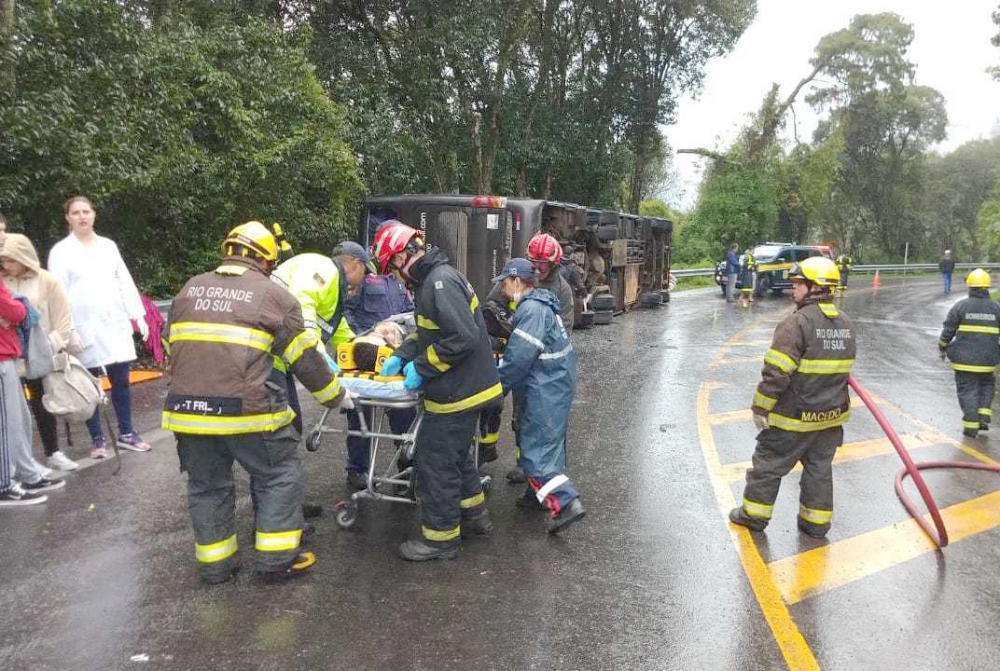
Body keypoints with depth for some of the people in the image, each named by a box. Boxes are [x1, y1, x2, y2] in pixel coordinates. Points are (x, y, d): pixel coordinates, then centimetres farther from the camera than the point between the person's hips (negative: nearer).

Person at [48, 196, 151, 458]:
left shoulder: (108, 245, 12)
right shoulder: (61, 250, 1)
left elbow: (125, 282, 12)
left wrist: (138, 316, 6)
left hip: (115, 324, 3)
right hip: (85, 327, -3)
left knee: (121, 380, 6)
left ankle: (126, 433, 17)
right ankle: (97, 439, 15)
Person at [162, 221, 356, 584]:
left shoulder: (189, 289, 15)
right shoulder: (273, 294, 1)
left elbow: (172, 348, 22)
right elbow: (306, 358, 3)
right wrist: (337, 396, 15)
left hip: (186, 409, 5)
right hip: (245, 410, -5)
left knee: (207, 485, 19)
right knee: (280, 475, 12)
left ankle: (215, 563, 30)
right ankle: (275, 558, 15)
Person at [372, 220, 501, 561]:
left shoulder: (439, 283, -22)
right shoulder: (432, 279, 11)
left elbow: (463, 338, -29)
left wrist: (422, 367, -20)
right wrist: (401, 356, 6)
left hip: (457, 392, -10)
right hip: (467, 387, 10)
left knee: (437, 461, 2)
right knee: (456, 454, 23)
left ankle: (441, 538, 16)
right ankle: (474, 516, 39)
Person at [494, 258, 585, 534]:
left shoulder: (532, 309, -19)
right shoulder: (538, 304, 14)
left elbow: (520, 356, -23)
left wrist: (498, 385, -13)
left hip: (547, 389, -11)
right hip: (556, 383, 11)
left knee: (536, 451, -8)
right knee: (546, 442, 20)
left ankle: (566, 503, -12)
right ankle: (539, 493, 32)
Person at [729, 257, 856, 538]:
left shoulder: (797, 323, -21)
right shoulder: (845, 324, 5)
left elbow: (776, 373, -24)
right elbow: (842, 370, 16)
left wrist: (760, 408, -14)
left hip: (794, 419, -7)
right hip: (831, 417, 7)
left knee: (768, 463, 9)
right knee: (820, 468, 18)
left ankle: (754, 514, 22)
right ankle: (816, 523, 28)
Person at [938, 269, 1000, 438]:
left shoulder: (960, 306, -6)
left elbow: (948, 330, -3)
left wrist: (942, 348, 10)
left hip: (964, 358, -2)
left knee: (967, 389, 4)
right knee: (986, 384, 24)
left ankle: (971, 426, 4)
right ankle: (984, 417, 12)